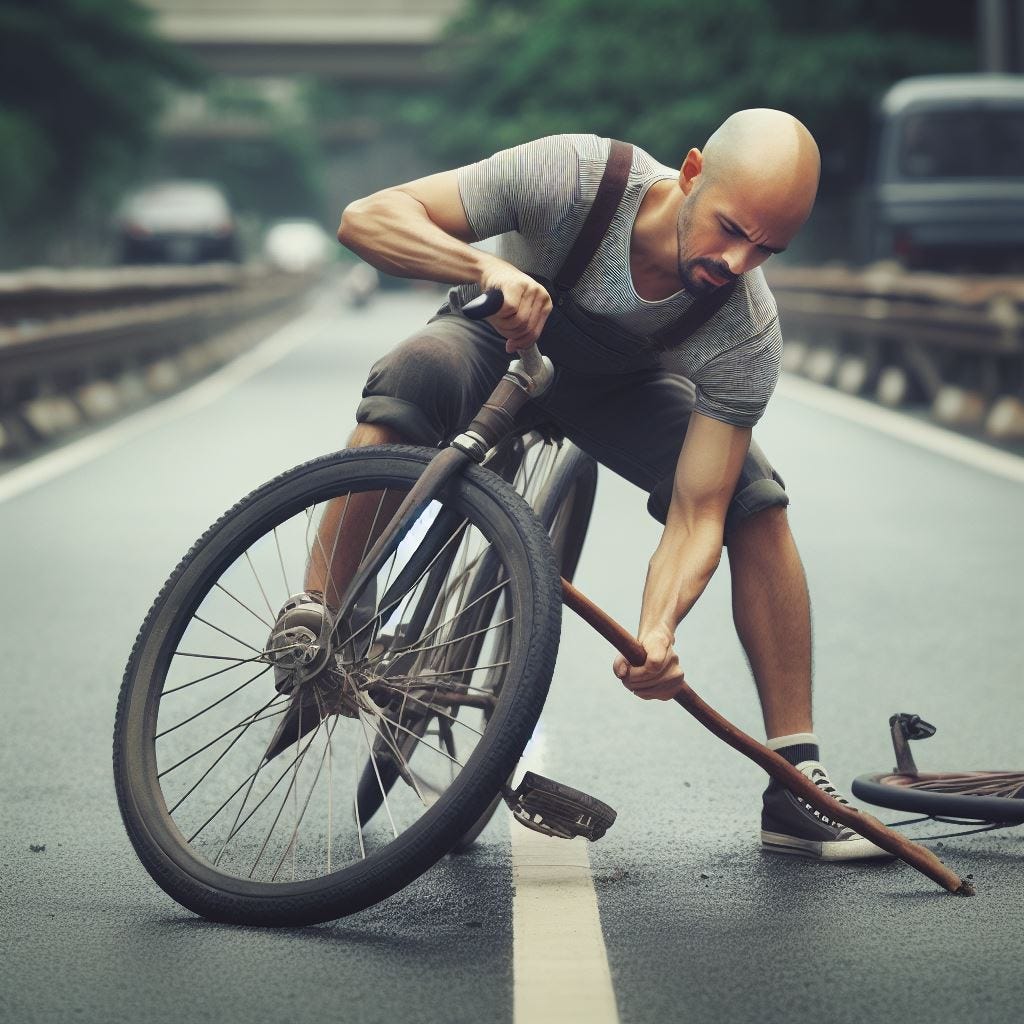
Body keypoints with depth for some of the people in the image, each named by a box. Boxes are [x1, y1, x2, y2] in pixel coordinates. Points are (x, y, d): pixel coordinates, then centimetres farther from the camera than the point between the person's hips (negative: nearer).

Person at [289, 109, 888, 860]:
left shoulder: (747, 335, -31)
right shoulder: (576, 177, -38)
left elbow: (696, 513, -30)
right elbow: (368, 219, -38)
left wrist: (658, 630, -50)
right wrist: (487, 267, -57)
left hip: (619, 382, 2)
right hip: (497, 340, -2)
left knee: (755, 502, -21)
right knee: (404, 392, -37)